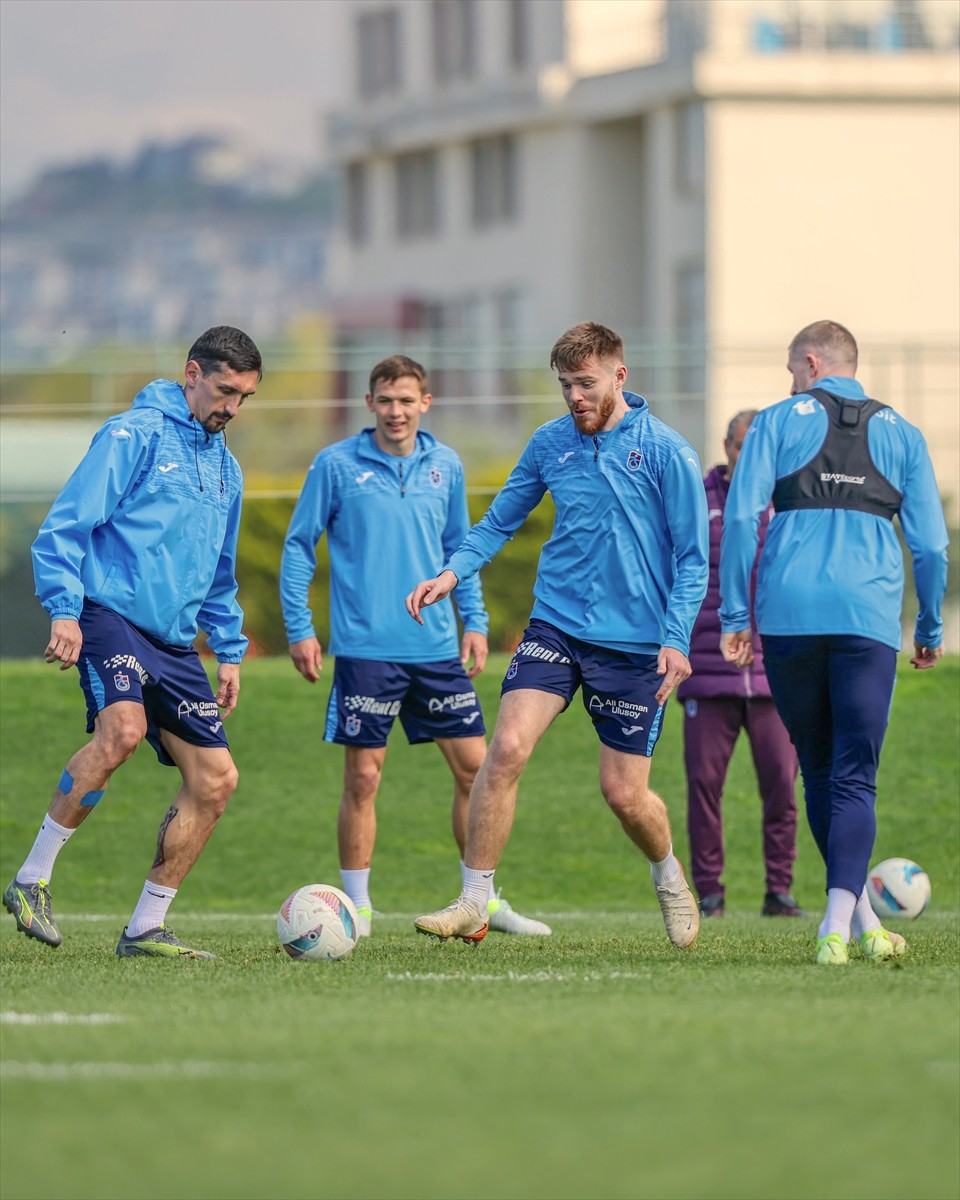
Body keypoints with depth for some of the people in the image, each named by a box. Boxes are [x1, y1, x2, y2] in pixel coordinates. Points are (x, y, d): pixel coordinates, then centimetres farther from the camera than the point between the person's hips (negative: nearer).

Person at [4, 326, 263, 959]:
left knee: (215, 779, 0)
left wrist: (230, 652, 22)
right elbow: (67, 523, -8)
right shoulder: (134, 434, -3)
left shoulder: (226, 468, 21)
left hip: (174, 640, 8)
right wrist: (64, 609, -18)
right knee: (122, 728, -33)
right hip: (110, 614, -8)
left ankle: (146, 927, 8)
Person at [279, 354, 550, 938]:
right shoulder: (336, 465, -3)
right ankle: (357, 907, 8)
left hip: (438, 648, 4)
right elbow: (299, 547, 2)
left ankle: (484, 898, 13)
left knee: (474, 765, 3)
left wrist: (476, 621, 10)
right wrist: (300, 628, -4)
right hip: (366, 647, -4)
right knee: (364, 777, -2)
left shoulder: (446, 466, 8)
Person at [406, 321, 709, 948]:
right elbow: (500, 521, 14)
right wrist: (454, 572, -5)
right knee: (507, 747, -17)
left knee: (624, 792, 1)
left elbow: (692, 558, -4)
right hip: (555, 625, 3)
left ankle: (669, 875, 34)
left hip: (634, 641, -3)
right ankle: (473, 903, -11)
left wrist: (676, 639, -16)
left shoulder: (666, 450, -7)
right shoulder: (550, 443, 5)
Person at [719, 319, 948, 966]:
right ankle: (838, 925, -20)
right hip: (868, 619, 0)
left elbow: (741, 518, 0)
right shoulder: (901, 433, 15)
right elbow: (931, 543, 11)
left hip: (789, 616, 0)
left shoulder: (778, 421, 10)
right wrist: (931, 631, 21)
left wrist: (736, 615, 3)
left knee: (820, 772, 14)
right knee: (855, 779, -3)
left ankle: (863, 922, 17)